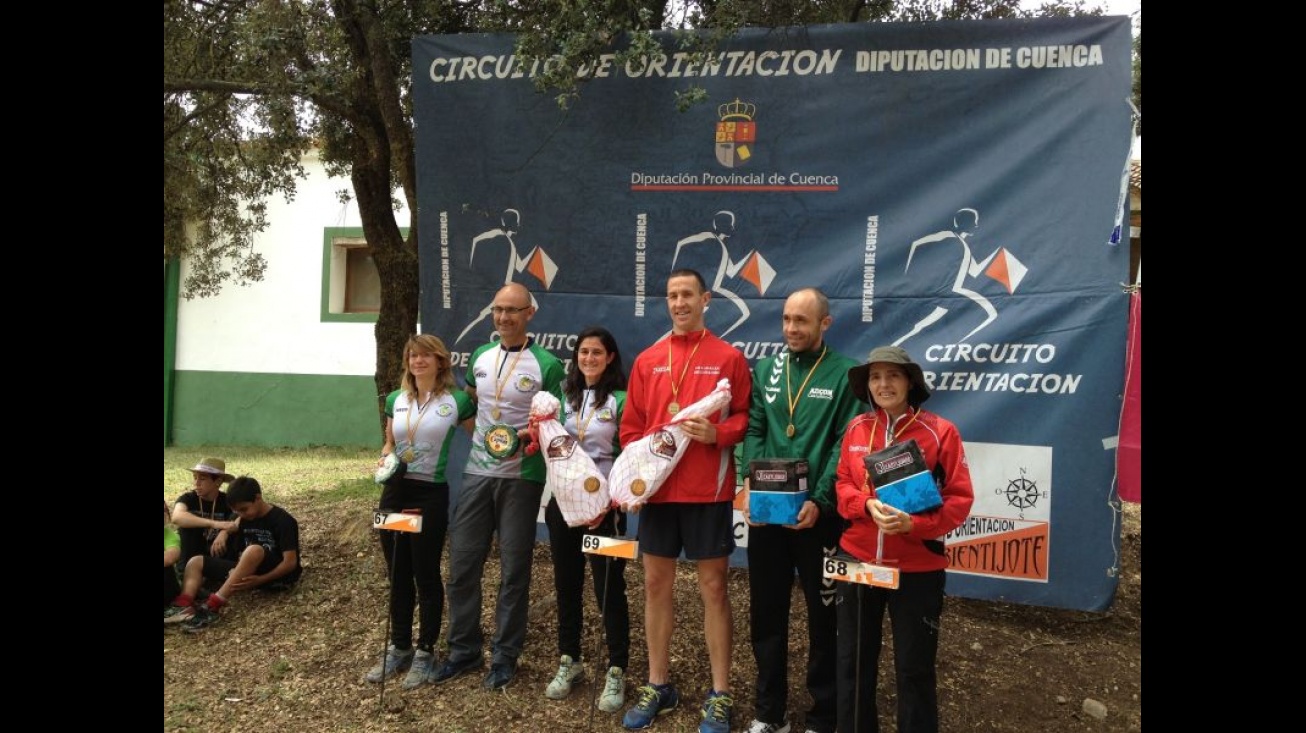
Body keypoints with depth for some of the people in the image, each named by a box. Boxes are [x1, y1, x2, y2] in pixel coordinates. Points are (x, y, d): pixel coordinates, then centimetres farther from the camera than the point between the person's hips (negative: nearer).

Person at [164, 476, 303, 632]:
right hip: (252, 572, 8)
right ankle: (183, 607, -27)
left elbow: (290, 562, -20)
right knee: (196, 562, 1)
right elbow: (242, 553, 9)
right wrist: (238, 573, -12)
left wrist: (260, 580, -28)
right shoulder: (245, 520, 8)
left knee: (255, 550, -39)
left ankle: (213, 607, -39)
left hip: (280, 575, -8)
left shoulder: (283, 520, -15)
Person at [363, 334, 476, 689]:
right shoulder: (396, 400, 8)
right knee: (397, 575, 13)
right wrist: (385, 459, -2)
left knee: (426, 575, 5)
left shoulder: (457, 400, -6)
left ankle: (425, 653, 19)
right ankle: (399, 648, 27)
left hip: (431, 494, -5)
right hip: (394, 491, 5)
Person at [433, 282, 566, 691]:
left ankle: (505, 657, 19)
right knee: (463, 563, 8)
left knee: (514, 569, 5)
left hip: (522, 477, -5)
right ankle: (463, 650, 23)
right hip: (477, 473, 5)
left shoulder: (547, 365, -8)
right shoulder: (480, 357, 8)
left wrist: (531, 434, -22)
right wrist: (482, 435, 8)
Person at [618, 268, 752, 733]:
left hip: (709, 492, -4)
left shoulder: (728, 357, -1)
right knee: (656, 583, 11)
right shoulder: (647, 361, 9)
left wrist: (717, 433, -20)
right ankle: (658, 686, 26)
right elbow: (631, 427, 10)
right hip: (656, 490, 4)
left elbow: (745, 417, 0)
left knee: (713, 587, 3)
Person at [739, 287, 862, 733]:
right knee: (765, 613, 12)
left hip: (819, 514, -3)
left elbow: (847, 444, -9)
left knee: (823, 616, 9)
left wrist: (819, 501, -18)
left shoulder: (845, 373, -4)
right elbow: (753, 432, 4)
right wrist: (751, 486, -10)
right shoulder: (765, 370, 9)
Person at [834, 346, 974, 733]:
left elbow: (960, 498, -7)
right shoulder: (856, 428, 4)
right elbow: (842, 485, 7)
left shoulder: (940, 432, -7)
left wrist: (914, 524, -22)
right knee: (854, 659, 14)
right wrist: (868, 505, -15)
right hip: (858, 561, 3)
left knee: (914, 667, 8)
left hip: (917, 567, -3)